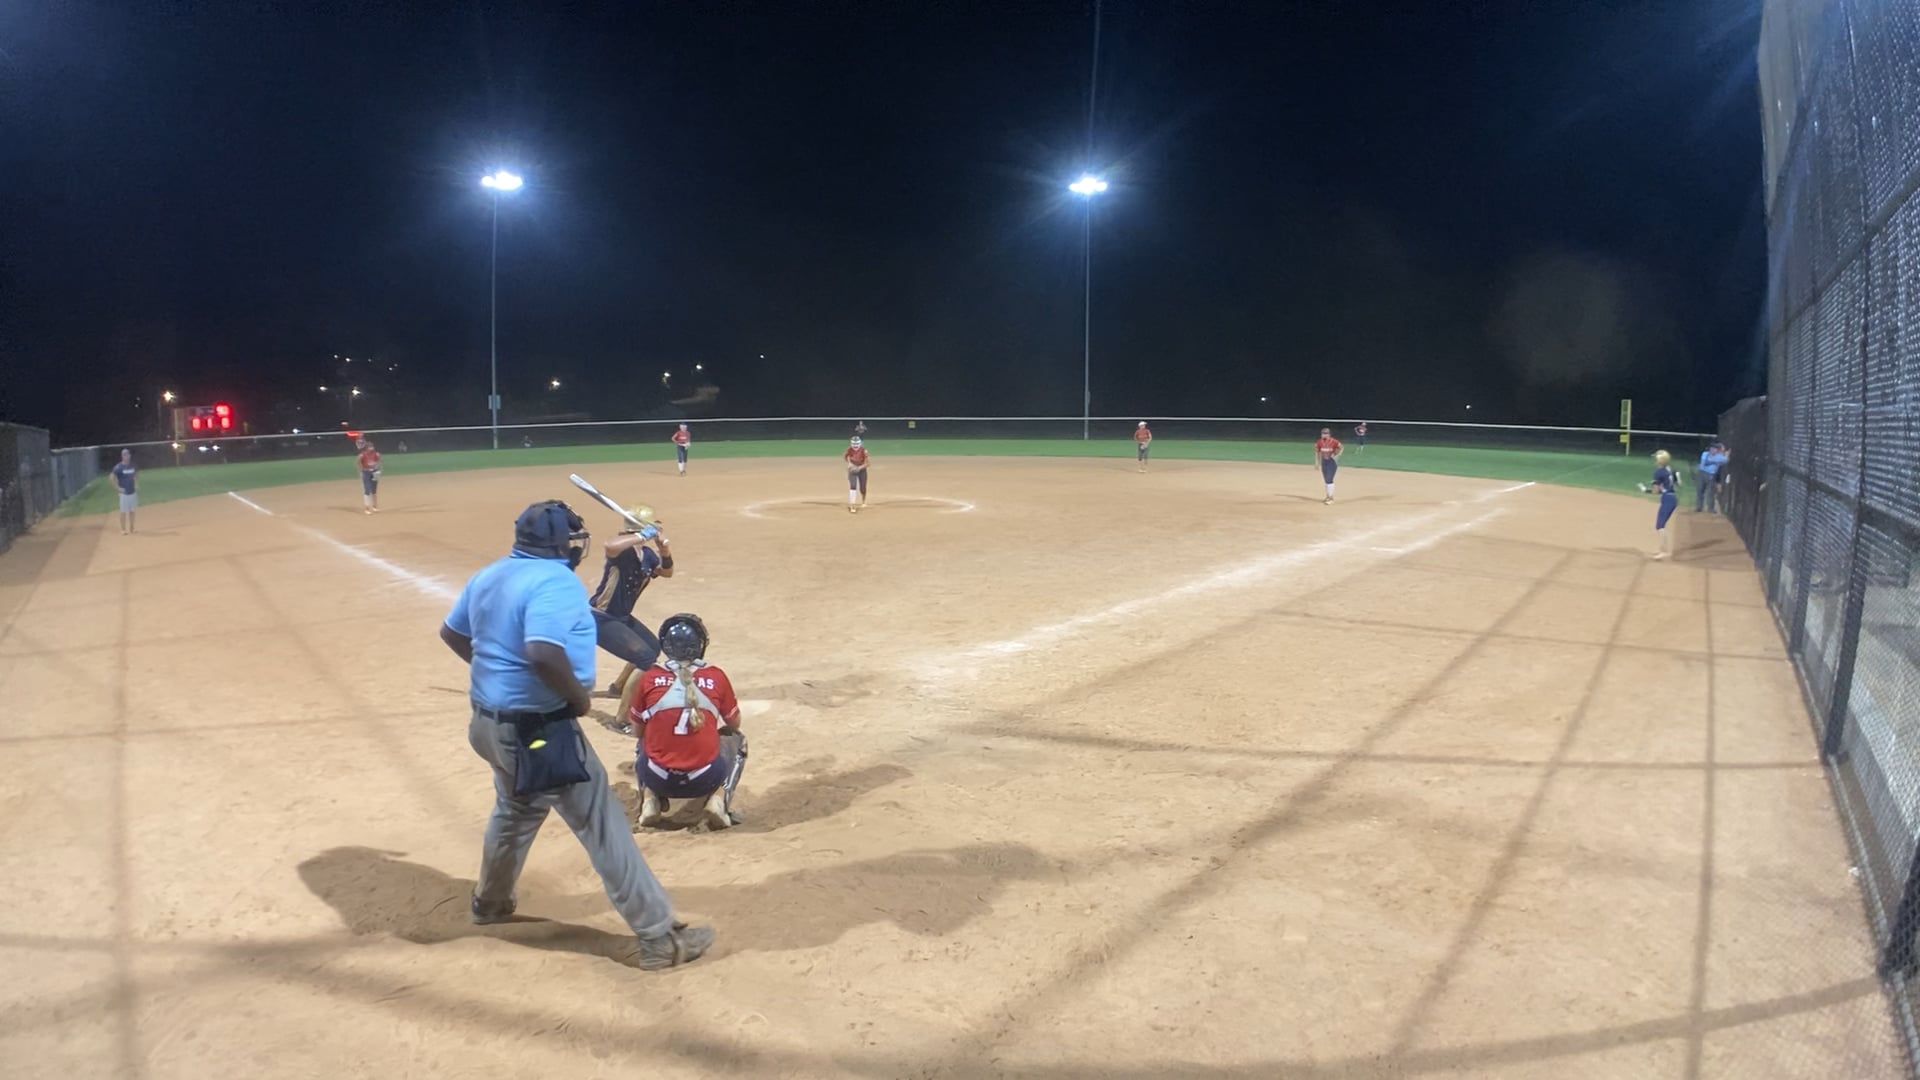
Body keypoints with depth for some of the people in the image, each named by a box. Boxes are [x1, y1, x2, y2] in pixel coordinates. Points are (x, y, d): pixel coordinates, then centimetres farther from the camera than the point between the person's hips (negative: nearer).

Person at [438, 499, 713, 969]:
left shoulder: (489, 575, 8)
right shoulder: (556, 582, -21)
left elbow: (452, 632, 21)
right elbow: (543, 653, -35)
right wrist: (579, 696, -20)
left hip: (494, 720, 10)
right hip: (538, 728, -9)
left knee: (515, 809, 32)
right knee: (603, 826, -5)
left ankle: (490, 901, 53)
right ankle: (658, 936, -2)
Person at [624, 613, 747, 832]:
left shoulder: (648, 678, 1)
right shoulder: (716, 677, 0)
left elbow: (637, 731, 13)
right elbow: (734, 725, 15)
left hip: (658, 779, 2)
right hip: (704, 780, -2)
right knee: (737, 740, 27)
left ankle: (650, 801, 12)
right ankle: (718, 801, 6)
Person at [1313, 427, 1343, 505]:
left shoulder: (1334, 442, -15)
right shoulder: (1319, 442, -3)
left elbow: (1341, 448, -1)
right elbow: (1317, 452, 8)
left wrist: (1336, 456, -12)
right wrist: (1317, 462, 8)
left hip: (1332, 462, -5)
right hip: (1324, 462, 5)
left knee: (1329, 480, -13)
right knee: (1326, 480, 12)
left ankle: (1331, 498, -9)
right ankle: (1328, 496, 27)